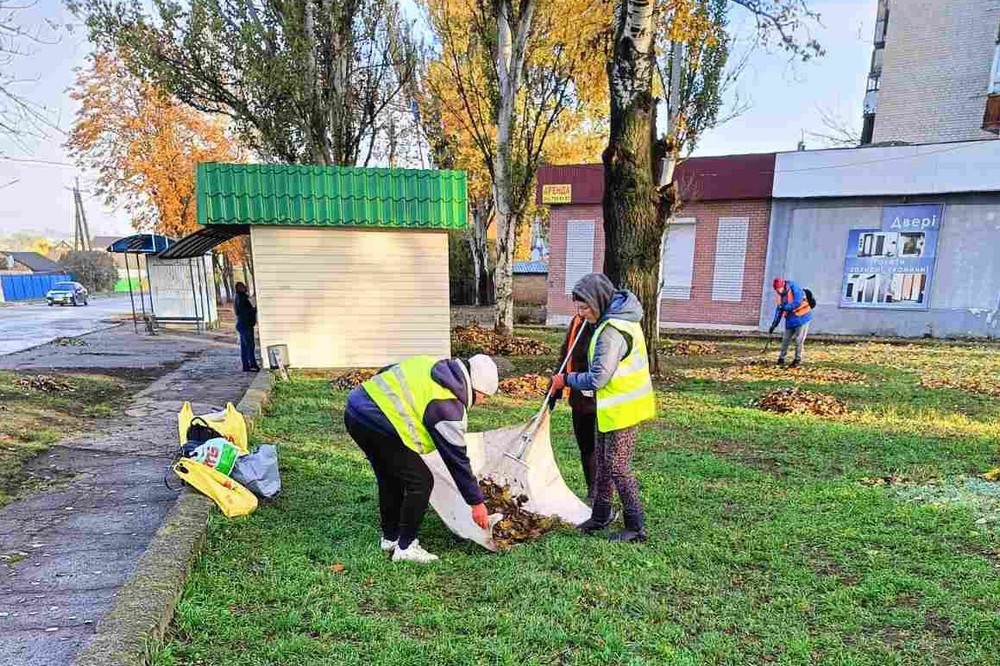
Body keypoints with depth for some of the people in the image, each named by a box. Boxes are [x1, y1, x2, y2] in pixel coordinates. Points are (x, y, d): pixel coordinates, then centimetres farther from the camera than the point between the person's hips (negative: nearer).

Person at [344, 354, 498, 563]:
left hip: (355, 409, 10)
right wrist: (477, 503, 5)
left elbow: (384, 372, 23)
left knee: (390, 478, 25)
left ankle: (390, 538, 38)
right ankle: (405, 548, 13)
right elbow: (457, 458, -5)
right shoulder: (448, 406, -9)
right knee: (421, 482, 3)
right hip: (379, 424, -10)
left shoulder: (429, 365, 14)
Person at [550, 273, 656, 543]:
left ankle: (636, 527, 14)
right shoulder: (618, 316, 5)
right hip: (612, 408, 10)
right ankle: (601, 514, 32)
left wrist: (566, 380, -13)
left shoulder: (612, 331, -26)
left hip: (622, 409, -10)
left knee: (617, 466, 1)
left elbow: (597, 379, -26)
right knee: (603, 460, 18)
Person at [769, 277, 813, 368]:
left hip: (802, 317, -6)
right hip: (790, 320, 6)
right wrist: (774, 324, 4)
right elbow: (779, 309, 8)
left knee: (799, 340, -3)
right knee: (785, 340, 8)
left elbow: (797, 303, -25)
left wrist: (785, 307, -19)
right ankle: (781, 358, 18)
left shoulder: (795, 289, -17)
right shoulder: (779, 294, 4)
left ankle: (798, 360, 7)